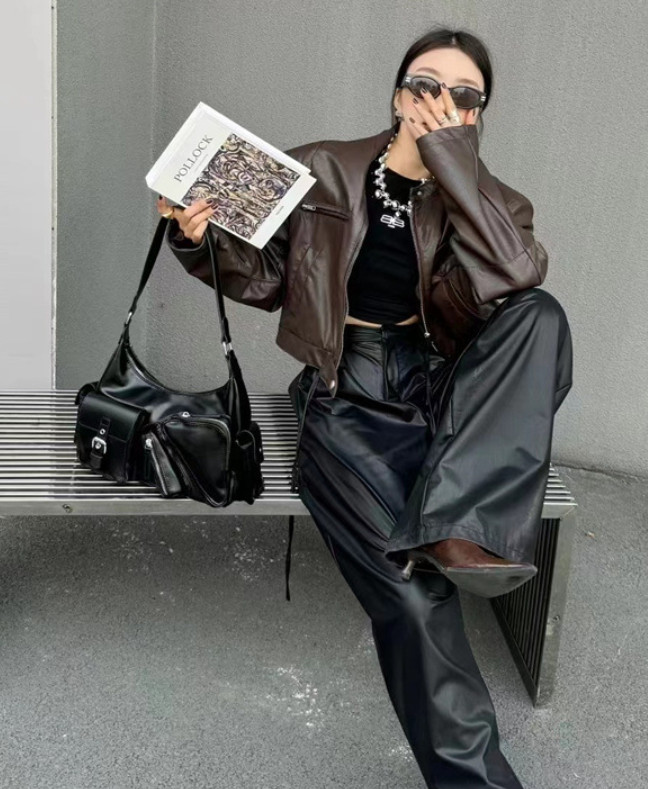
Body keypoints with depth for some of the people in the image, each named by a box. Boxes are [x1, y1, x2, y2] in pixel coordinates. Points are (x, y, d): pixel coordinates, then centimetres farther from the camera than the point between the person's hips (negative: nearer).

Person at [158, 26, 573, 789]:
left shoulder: (487, 200, 4)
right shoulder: (322, 171, 4)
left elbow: (514, 279, -18)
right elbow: (268, 279, 11)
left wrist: (452, 161, -17)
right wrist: (203, 241, -7)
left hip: (442, 388, 2)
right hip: (346, 398, -2)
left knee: (541, 315, -28)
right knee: (409, 585, -25)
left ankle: (463, 523, -37)